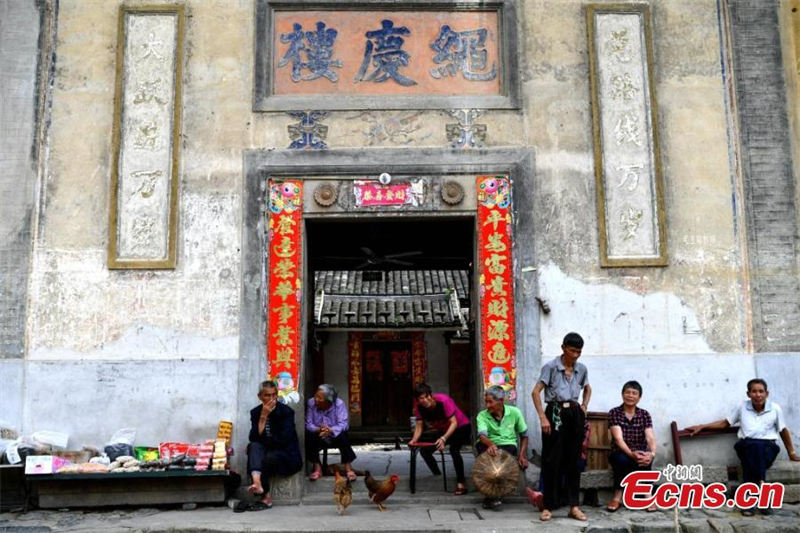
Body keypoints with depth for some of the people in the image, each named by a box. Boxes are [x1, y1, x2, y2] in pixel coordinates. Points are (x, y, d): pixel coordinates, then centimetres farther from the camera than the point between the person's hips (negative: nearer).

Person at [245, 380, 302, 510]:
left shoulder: (286, 411, -7)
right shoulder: (256, 412, 3)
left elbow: (284, 440, -16)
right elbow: (254, 438, -10)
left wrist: (264, 441, -11)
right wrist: (263, 416, -18)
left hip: (287, 457, -3)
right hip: (264, 453, 3)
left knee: (270, 457, -33)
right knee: (254, 446, -27)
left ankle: (263, 498, -20)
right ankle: (257, 482, -48)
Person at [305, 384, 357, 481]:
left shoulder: (339, 404, -15)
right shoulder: (311, 403, -10)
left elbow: (344, 424, -22)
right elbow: (308, 424, -13)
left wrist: (331, 430, -41)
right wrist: (318, 429, -35)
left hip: (335, 435, -2)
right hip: (319, 437, 2)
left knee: (342, 435, -34)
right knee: (309, 436, -30)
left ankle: (348, 467, -21)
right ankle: (317, 468, -18)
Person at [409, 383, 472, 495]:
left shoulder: (443, 400, -31)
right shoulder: (419, 406, -15)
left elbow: (454, 423, -33)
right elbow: (419, 426, -12)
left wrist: (444, 438, -47)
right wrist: (414, 440, -32)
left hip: (461, 428, -6)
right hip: (443, 430, 6)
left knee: (453, 449, -32)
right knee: (425, 450, -9)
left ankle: (461, 483, -21)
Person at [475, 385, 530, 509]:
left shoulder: (514, 412, 0)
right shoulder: (482, 416, -4)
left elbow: (524, 435, 9)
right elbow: (482, 435, -23)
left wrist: (522, 455, -4)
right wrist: (490, 444, -46)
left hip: (508, 445, 0)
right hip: (489, 445, 0)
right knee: (479, 445, -35)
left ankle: (491, 497, -19)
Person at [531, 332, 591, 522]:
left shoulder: (582, 369, 7)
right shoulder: (551, 367, -8)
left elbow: (588, 389, 27)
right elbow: (536, 392, -12)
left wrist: (584, 406, 11)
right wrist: (543, 418, -18)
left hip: (575, 415, 5)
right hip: (555, 413, -4)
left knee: (573, 460, 8)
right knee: (551, 460, -1)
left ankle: (574, 506, 16)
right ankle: (548, 506, 7)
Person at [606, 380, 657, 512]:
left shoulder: (644, 414, 1)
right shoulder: (614, 413, -7)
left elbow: (650, 437, -13)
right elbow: (618, 439, -19)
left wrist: (652, 453, -36)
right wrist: (631, 454, -38)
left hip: (639, 453, 2)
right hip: (620, 454, -1)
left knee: (645, 460, -34)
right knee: (622, 459, -36)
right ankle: (617, 497, -20)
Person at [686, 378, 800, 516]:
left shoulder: (775, 409, 8)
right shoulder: (742, 407, 10)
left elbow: (783, 431, 19)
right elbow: (725, 423, 19)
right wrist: (702, 426, 13)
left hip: (768, 447, -1)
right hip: (746, 446, 1)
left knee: (758, 447, -38)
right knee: (752, 446, -37)